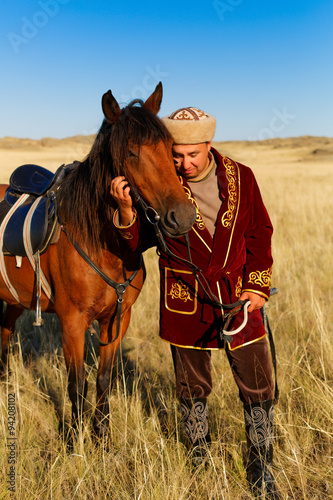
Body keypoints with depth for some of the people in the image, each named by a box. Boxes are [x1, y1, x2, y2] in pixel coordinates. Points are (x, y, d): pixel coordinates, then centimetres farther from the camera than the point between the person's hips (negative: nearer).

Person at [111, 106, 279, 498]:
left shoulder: (240, 178, -2)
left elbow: (260, 236, 5)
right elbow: (137, 242, -4)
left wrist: (257, 287, -2)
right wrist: (125, 208, -22)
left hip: (238, 297, 1)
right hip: (185, 304, -1)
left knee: (259, 389, 6)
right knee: (192, 388, 15)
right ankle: (199, 460, 40)